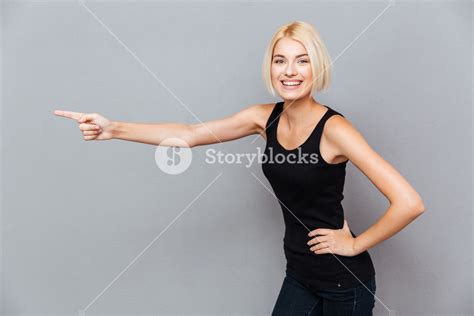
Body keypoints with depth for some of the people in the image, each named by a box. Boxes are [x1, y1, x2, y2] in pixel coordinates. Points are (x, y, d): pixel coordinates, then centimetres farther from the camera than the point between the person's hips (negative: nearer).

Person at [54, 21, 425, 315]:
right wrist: (113, 128, -18)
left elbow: (409, 203, -25)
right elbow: (191, 134, -11)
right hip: (300, 274, 5)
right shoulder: (266, 117, -5)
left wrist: (356, 245, -15)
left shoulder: (333, 128, -22)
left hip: (344, 281, -5)